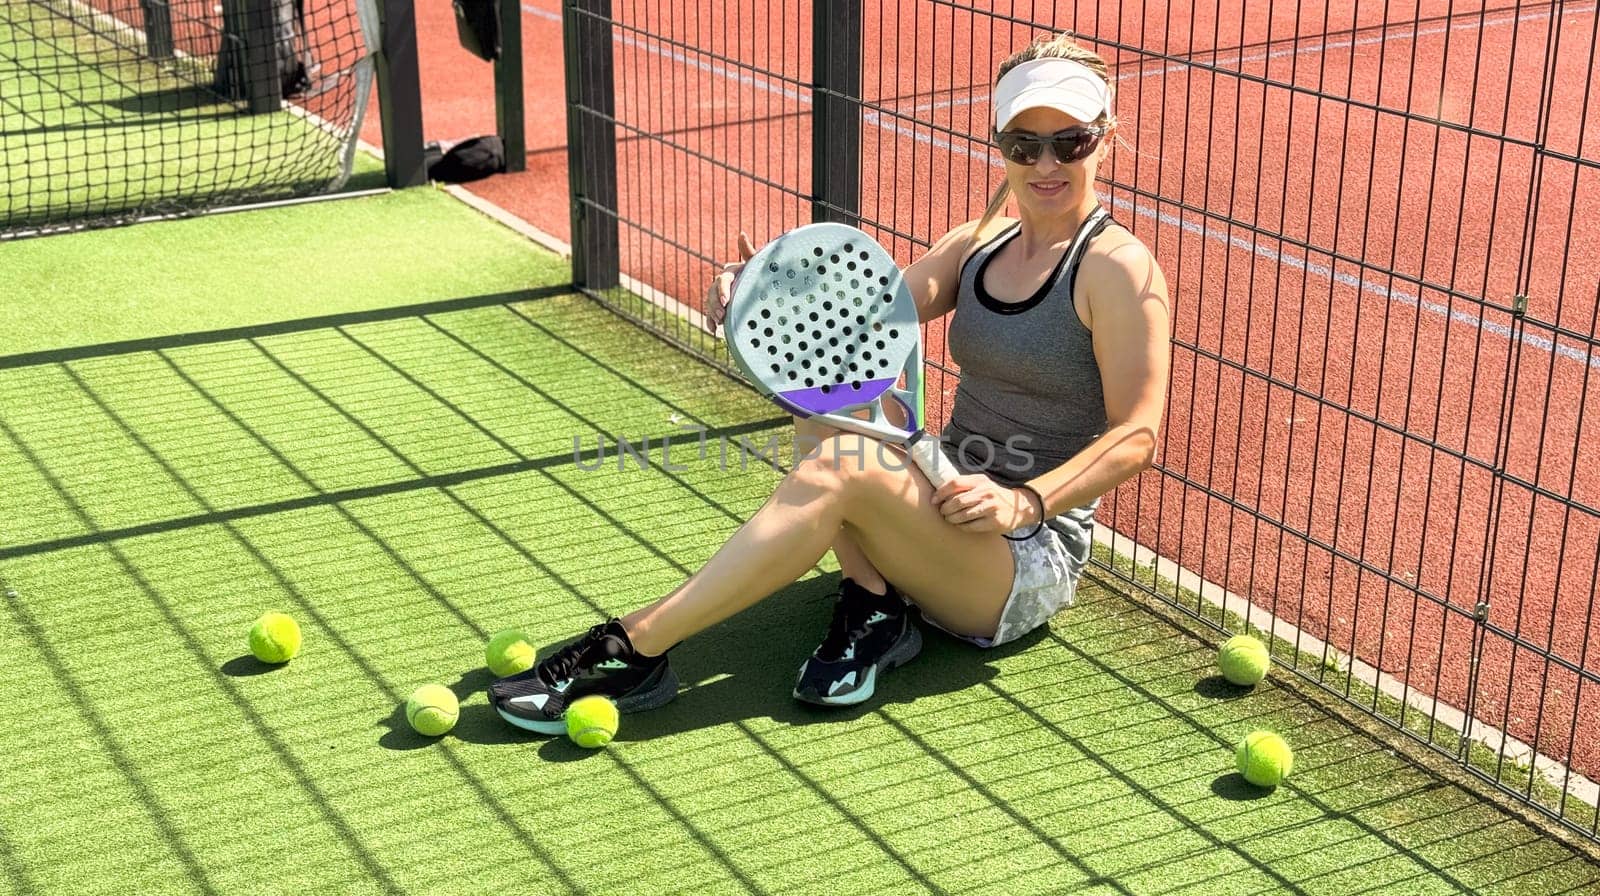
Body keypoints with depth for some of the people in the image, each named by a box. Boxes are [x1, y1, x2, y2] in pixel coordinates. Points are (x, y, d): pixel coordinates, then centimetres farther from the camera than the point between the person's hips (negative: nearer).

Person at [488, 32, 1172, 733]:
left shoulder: (1119, 268, -10)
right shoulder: (980, 244, 10)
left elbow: (1136, 436, -15)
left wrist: (1024, 502, -27)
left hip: (1034, 563, -7)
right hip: (938, 524, 7)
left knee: (843, 467, -32)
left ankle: (631, 651, -27)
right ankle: (872, 605, -14)